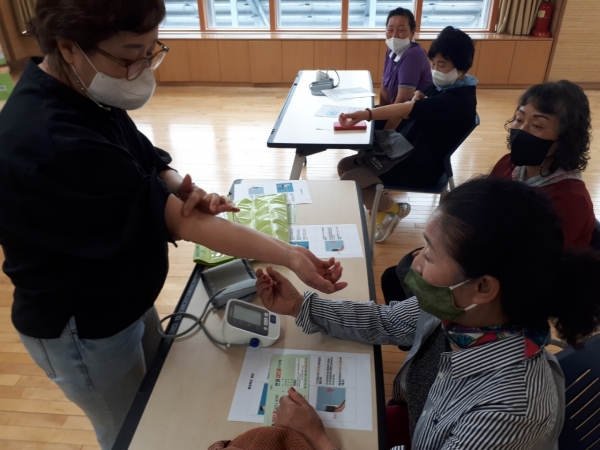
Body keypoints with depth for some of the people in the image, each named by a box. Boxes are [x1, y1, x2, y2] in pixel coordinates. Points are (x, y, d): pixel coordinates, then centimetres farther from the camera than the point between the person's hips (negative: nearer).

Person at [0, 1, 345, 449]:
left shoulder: (85, 93, -6)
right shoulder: (52, 144, -36)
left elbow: (151, 162, 0)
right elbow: (172, 218, -33)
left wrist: (186, 190, -24)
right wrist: (290, 256, -31)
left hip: (126, 298, 8)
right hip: (82, 328, -8)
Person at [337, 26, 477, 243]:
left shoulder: (459, 98, -23)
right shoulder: (442, 86, 7)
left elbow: (404, 110, -36)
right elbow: (410, 111, 14)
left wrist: (364, 115, -45)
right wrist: (416, 103, -9)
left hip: (420, 167, -10)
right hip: (404, 152, 10)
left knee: (348, 182, -17)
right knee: (344, 166, 5)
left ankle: (393, 208, 6)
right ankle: (384, 208, 15)